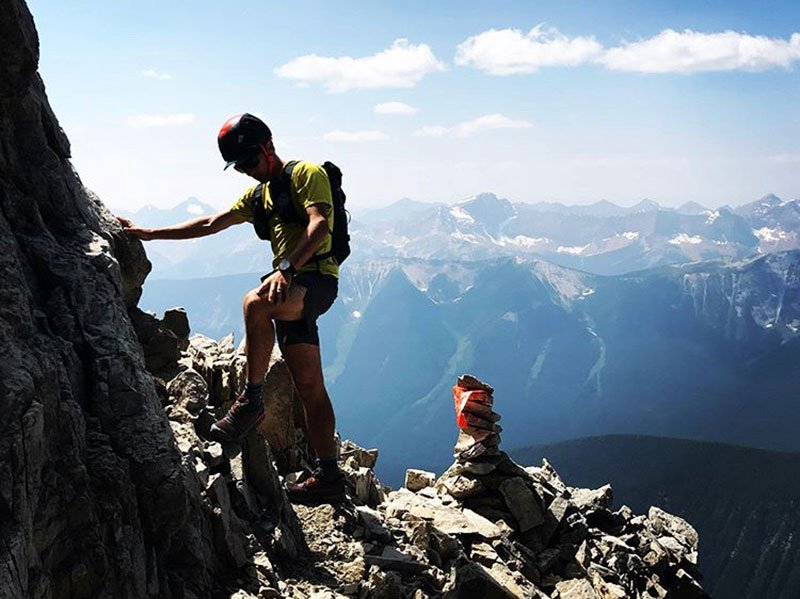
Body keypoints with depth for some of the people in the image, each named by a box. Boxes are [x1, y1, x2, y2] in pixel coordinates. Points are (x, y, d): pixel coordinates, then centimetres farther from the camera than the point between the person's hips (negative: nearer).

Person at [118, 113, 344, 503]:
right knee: (309, 386, 5)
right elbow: (210, 225, 24)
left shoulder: (307, 174, -1)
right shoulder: (260, 194, 25)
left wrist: (287, 268, -30)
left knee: (255, 303, -36)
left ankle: (251, 400, -23)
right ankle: (328, 475, 7)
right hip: (292, 289, 9)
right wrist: (149, 234, 19)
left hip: (317, 279, -9)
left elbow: (320, 224, -17)